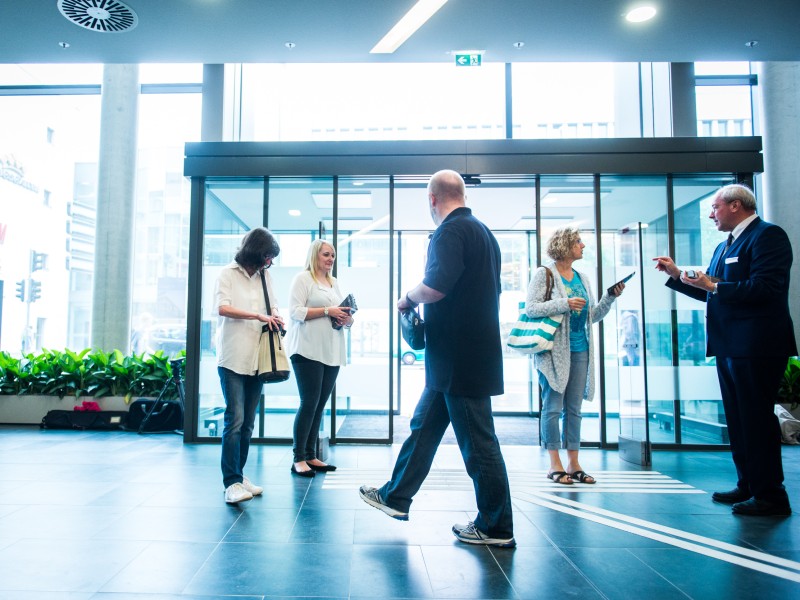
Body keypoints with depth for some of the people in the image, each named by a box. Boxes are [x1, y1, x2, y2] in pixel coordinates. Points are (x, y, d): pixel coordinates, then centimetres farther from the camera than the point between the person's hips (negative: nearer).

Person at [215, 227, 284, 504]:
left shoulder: (265, 277, 14)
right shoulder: (228, 274, 1)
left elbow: (273, 307, 17)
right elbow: (223, 308, -11)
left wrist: (275, 320, -5)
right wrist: (259, 316, -18)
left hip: (257, 358, 5)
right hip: (233, 358, -5)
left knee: (248, 423, 9)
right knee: (235, 419, -11)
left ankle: (237, 475, 19)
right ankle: (232, 483, -8)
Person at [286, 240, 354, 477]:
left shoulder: (334, 283, 21)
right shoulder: (303, 278, 0)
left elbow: (342, 315, 23)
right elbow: (295, 312, -10)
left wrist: (347, 318, 0)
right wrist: (327, 310, -17)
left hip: (332, 352, 7)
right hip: (308, 351, -7)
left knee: (320, 404, 6)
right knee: (309, 403, -7)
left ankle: (310, 456, 14)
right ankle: (298, 459, 1)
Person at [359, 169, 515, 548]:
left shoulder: (451, 230, -14)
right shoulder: (482, 231, 17)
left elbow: (437, 285, -28)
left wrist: (408, 299, -8)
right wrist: (423, 304, 24)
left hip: (459, 358, -10)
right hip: (473, 351, 10)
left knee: (477, 441, 1)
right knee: (424, 427, 17)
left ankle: (496, 528, 14)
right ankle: (396, 497, 30)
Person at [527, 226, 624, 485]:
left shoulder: (582, 278, 15)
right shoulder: (544, 274, -4)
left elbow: (592, 316, 18)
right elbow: (530, 308, -12)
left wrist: (611, 297, 4)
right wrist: (565, 303, -18)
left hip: (580, 351, 6)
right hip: (554, 350, -6)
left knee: (574, 409, 9)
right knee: (553, 407, -2)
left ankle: (573, 463, 17)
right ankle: (555, 465, 6)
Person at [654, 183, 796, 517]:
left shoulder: (768, 236, -10)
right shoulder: (724, 247, 19)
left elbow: (766, 288, -22)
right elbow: (711, 294, 21)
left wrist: (714, 286, -19)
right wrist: (677, 274, 15)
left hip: (755, 347, -10)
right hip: (729, 347, 10)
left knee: (757, 419, -3)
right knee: (738, 419, 14)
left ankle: (771, 496, 8)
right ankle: (748, 486, 25)